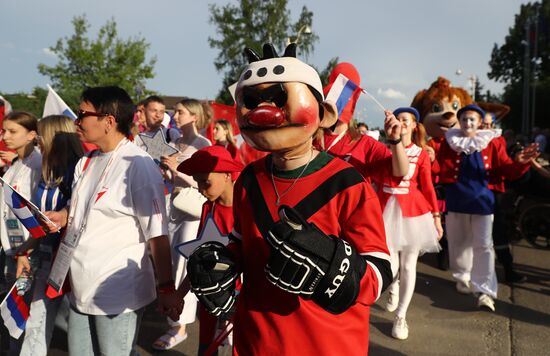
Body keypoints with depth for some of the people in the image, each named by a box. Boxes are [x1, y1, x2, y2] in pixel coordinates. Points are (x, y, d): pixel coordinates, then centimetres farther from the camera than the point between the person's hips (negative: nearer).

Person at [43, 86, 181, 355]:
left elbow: (157, 234, -18)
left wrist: (166, 288, -17)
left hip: (117, 295, -7)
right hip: (80, 289, 8)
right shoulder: (86, 162, 7)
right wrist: (63, 216, 0)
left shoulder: (139, 166, -18)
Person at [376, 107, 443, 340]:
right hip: (387, 209, 0)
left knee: (408, 265, 4)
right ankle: (393, 288, 36)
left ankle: (401, 317, 18)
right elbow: (376, 179, 4)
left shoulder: (421, 153, 2)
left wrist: (436, 217, 0)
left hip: (412, 209, 0)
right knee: (390, 265, -3)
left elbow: (428, 187, 2)